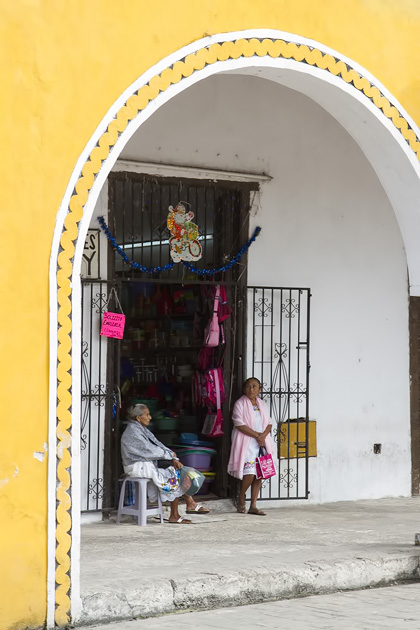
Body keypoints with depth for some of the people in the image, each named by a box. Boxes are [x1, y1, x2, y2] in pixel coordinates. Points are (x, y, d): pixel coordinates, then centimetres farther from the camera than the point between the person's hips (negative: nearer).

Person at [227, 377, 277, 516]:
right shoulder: (240, 404, -4)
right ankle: (241, 498, 11)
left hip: (261, 443, 6)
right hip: (246, 443, -6)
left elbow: (269, 423, 13)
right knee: (250, 473, -15)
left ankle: (253, 506, 6)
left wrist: (264, 435, -8)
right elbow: (240, 424, -12)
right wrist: (256, 435, -13)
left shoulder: (262, 404, 14)